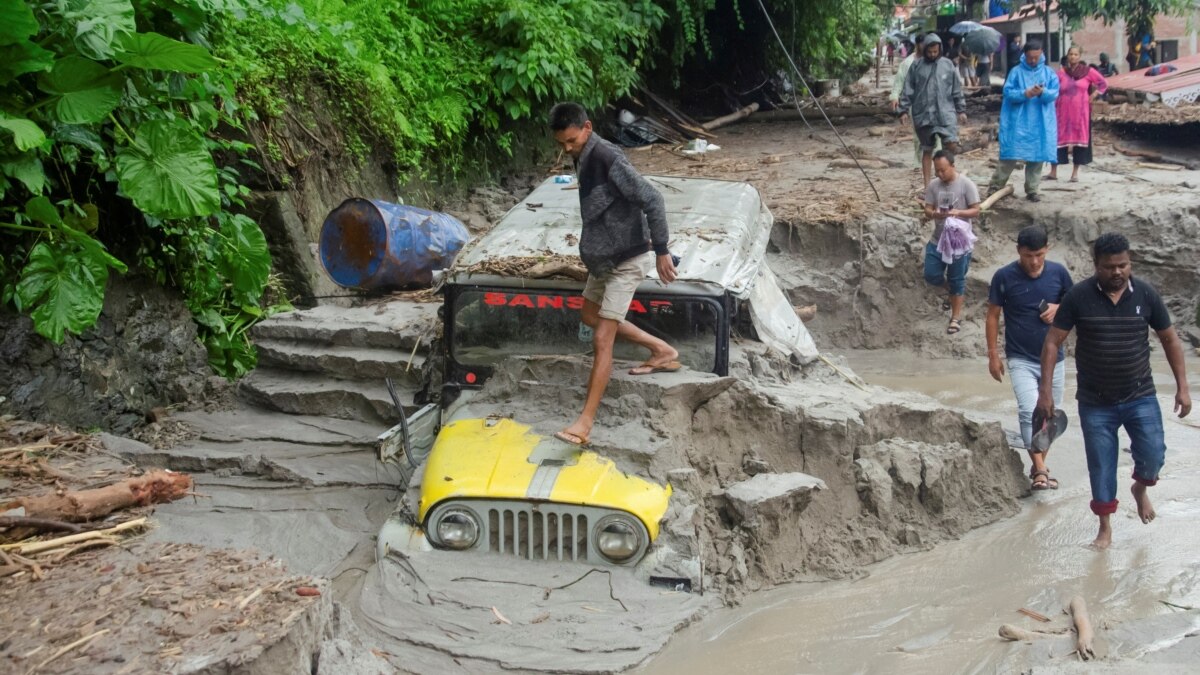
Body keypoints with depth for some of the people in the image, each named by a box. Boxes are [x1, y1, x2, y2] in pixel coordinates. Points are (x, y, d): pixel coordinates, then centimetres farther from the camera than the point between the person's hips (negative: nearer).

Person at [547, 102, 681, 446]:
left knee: (602, 339, -9)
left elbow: (652, 200, -26)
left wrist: (661, 250, -25)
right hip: (603, 256, 10)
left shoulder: (608, 158, -24)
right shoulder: (584, 157, 5)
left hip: (626, 259, -10)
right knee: (592, 316, 24)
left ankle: (585, 421, -6)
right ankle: (663, 351, 33)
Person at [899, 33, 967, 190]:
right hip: (923, 115, 0)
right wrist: (904, 110, -2)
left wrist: (961, 110, 8)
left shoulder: (947, 65, 7)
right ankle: (926, 185, 14)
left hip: (946, 113, 0)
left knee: (952, 144, -13)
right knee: (927, 150, 8)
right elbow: (908, 90, 3)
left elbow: (957, 89, 10)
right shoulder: (916, 65, 3)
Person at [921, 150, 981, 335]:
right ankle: (952, 291, 36)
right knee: (931, 276, 4)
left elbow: (976, 211, -9)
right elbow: (927, 210, 3)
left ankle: (956, 317, 15)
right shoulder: (933, 185, 1)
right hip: (937, 240, 5)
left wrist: (958, 212, -27)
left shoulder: (967, 185, -12)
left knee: (957, 280, 3)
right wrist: (934, 214, -21)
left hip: (959, 240, -4)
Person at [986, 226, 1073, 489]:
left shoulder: (1059, 273, -3)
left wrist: (1059, 308, -12)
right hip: (1021, 359, -3)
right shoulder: (1004, 277, -10)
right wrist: (993, 355, -4)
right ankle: (1040, 469, -16)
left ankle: (1039, 465, 27)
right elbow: (993, 316, -2)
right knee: (1030, 411, -19)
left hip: (1053, 357, 3)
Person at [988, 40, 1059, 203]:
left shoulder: (1049, 73, 7)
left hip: (1041, 123, 2)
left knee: (1037, 155, 4)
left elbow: (1055, 92, -3)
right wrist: (1025, 94, -23)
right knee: (1011, 154, -4)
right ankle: (995, 185, 7)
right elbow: (1008, 92, -7)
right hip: (1018, 122, -2)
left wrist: (1043, 92, -24)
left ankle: (1032, 190, 13)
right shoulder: (1016, 72, 2)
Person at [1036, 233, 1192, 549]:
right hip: (1095, 402, -1)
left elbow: (1170, 339, 5)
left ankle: (1141, 488, 26)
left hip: (1140, 396, 1)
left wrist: (1182, 386, 1)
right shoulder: (1079, 297, -10)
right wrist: (1045, 389, -11)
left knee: (1152, 454, -10)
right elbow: (1053, 342, -6)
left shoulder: (1146, 294, -5)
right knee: (1101, 466, 5)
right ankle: (1105, 529, 23)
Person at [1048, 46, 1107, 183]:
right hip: (1063, 111, 0)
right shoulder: (1061, 73, 2)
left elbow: (1104, 83, 10)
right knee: (1058, 139, -3)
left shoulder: (1088, 71, 1)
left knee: (1080, 139, 3)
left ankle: (1075, 173, 10)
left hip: (1081, 112, 0)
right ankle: (1053, 172, 3)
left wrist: (1093, 96, 2)